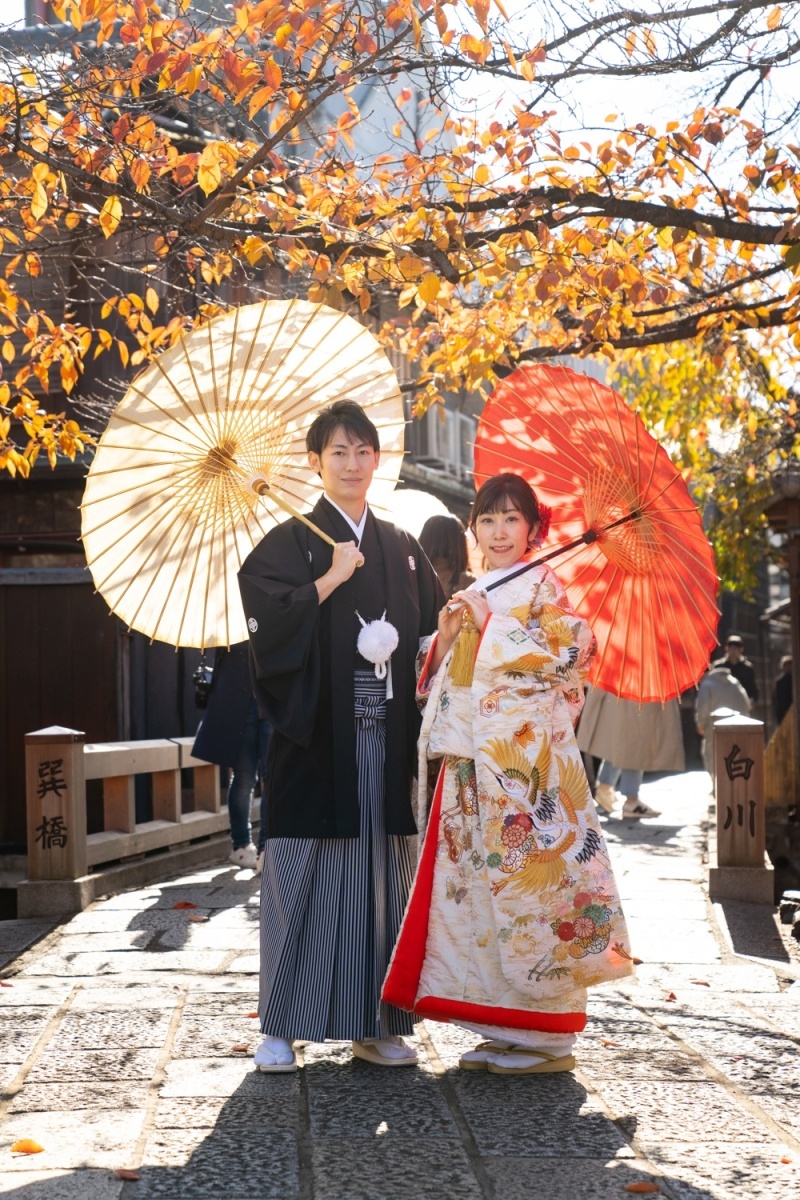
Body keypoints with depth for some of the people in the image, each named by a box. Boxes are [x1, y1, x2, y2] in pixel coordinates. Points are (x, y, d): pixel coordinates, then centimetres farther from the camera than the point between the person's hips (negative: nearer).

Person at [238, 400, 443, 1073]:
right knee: (303, 872, -3)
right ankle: (283, 1027, 5)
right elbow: (268, 624, -11)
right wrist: (332, 579, -12)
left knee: (382, 873, 5)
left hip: (387, 737, 4)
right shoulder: (290, 543, 3)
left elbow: (432, 632, 17)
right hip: (317, 736, -4)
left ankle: (375, 1025, 13)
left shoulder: (402, 549, 15)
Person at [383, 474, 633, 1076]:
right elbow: (448, 679, 20)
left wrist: (487, 626, -11)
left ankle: (549, 1037, 1)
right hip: (473, 759, 7)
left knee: (527, 876, -7)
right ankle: (504, 1031, 14)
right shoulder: (473, 597, 20)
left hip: (528, 756, -7)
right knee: (479, 882, 5)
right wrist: (447, 636, 0)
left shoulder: (544, 587, 0)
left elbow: (565, 653, -14)